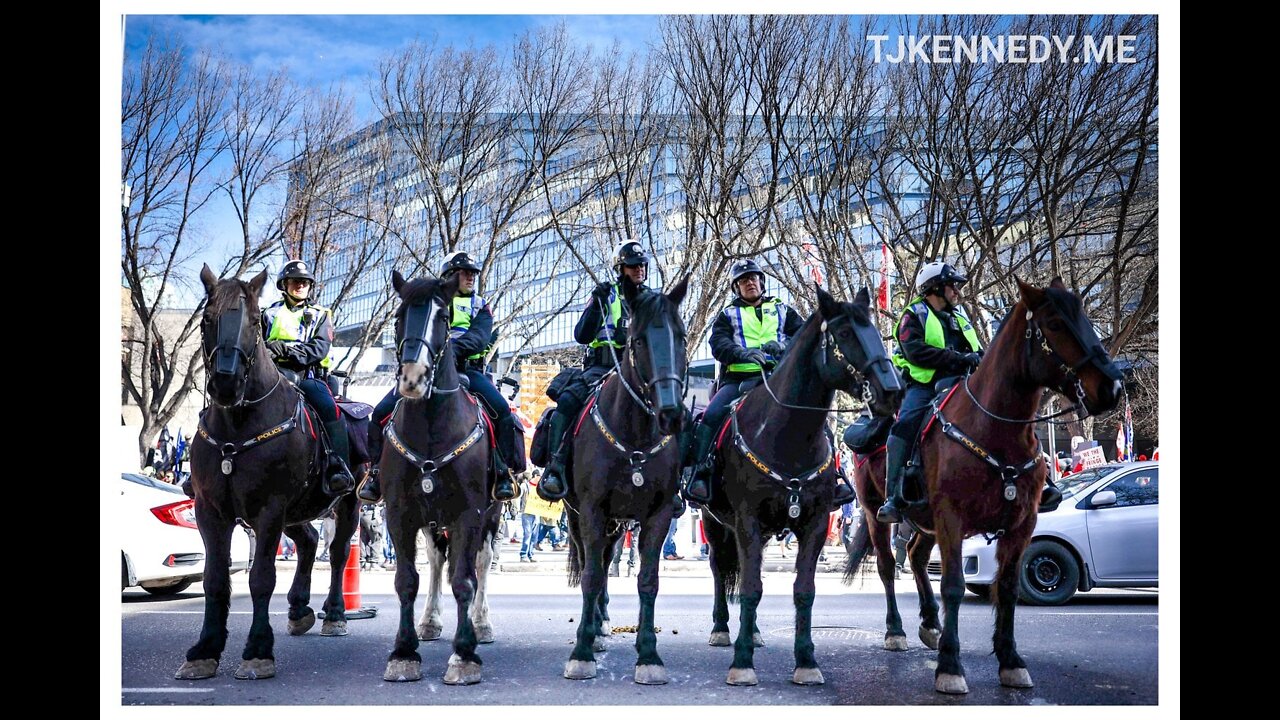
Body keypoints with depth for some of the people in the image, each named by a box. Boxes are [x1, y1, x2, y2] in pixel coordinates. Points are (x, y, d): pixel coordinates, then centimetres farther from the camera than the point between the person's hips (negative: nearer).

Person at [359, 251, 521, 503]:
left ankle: (504, 472, -16)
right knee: (382, 412, -14)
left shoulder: (480, 307, 17)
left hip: (467, 370, -1)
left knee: (502, 409, -26)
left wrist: (456, 347, -27)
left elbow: (479, 337, -4)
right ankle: (377, 473, -1)